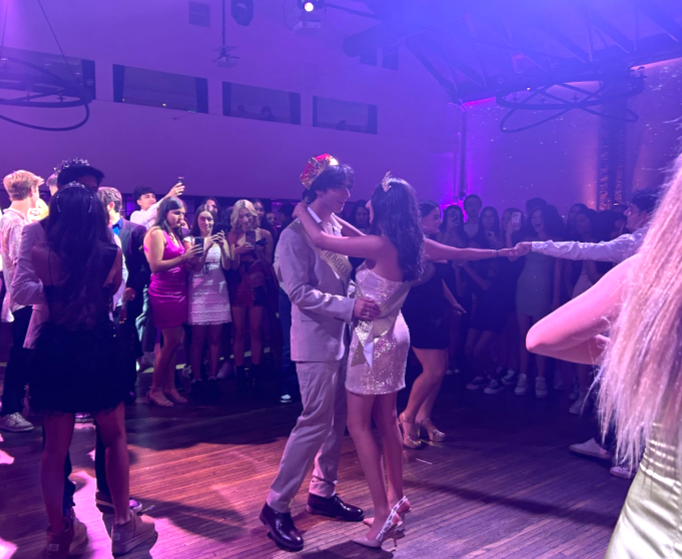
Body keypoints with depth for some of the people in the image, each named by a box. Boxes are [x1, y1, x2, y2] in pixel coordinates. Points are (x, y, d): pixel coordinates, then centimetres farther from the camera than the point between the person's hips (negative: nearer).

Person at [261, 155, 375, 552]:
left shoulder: (337, 227, 9)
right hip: (316, 340, -8)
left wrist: (357, 302, 0)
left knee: (337, 420, 14)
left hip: (340, 337, 8)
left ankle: (323, 492, 30)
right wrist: (350, 306, -26)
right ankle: (277, 505, 10)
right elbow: (300, 292, -20)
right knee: (316, 422, -5)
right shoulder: (296, 234, -14)